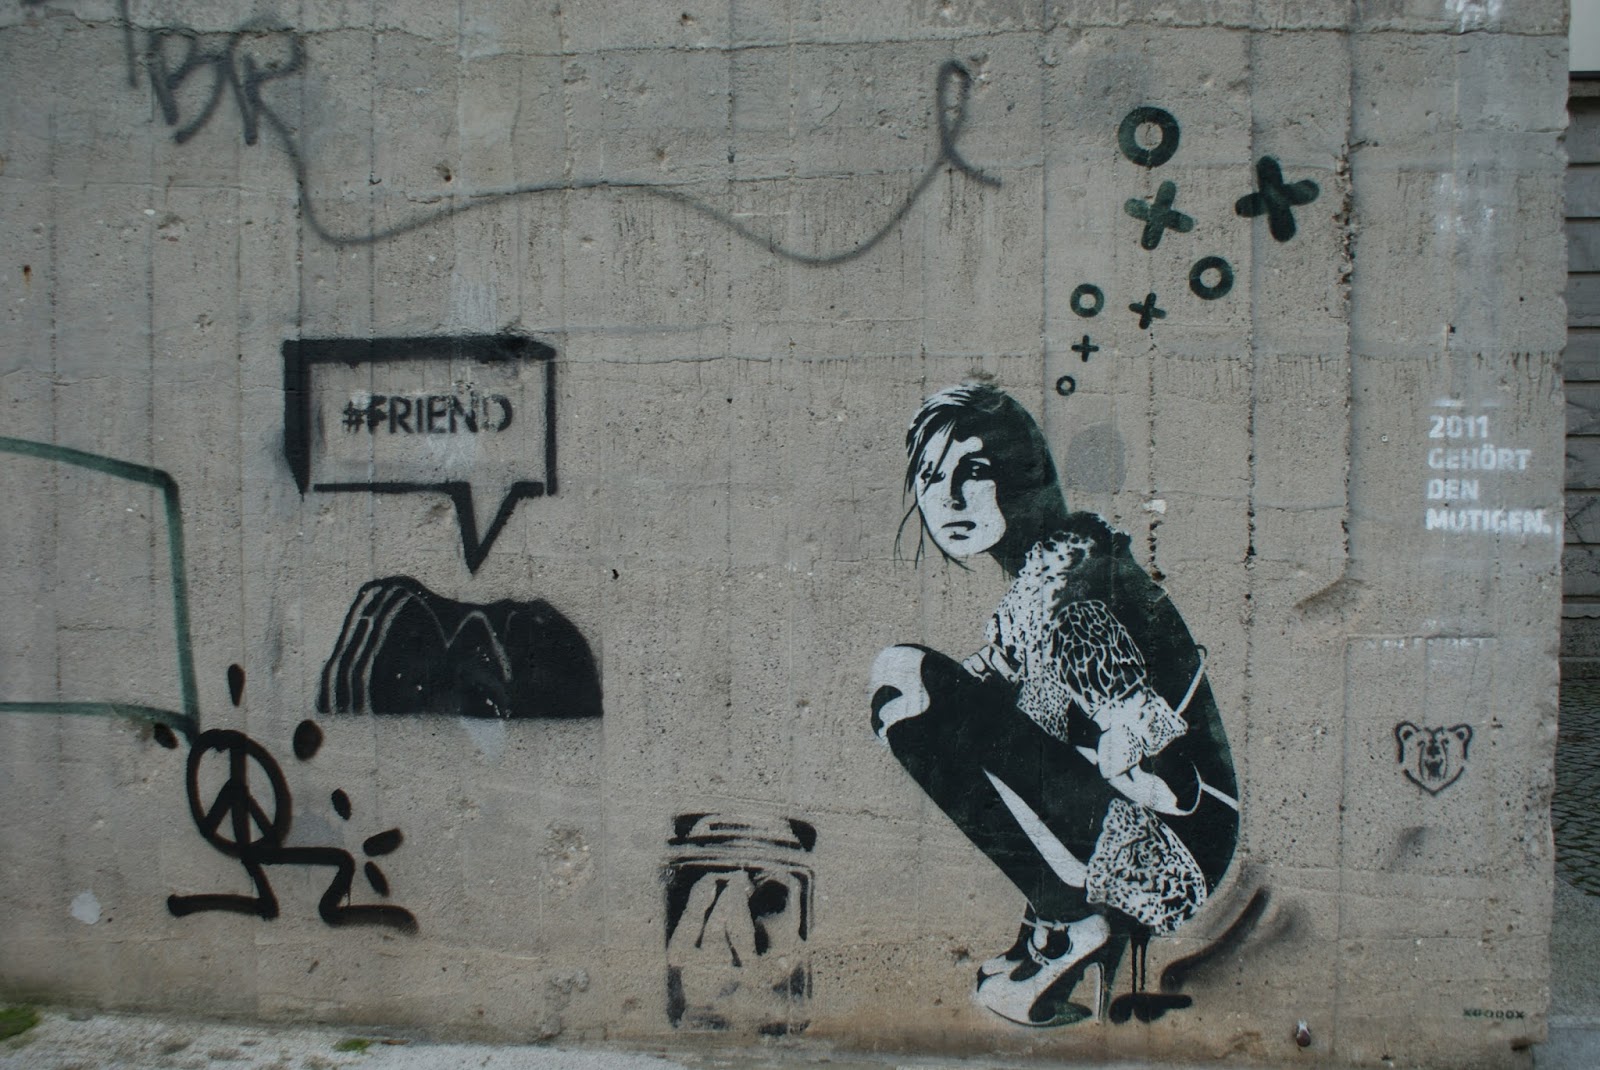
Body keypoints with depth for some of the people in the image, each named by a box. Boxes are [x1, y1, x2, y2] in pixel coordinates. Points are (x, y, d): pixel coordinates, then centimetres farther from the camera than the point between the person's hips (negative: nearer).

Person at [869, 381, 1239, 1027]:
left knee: (908, 681, -16)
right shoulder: (1039, 568, 7)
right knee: (901, 686, 11)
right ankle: (1063, 911, 10)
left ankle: (1072, 926, -6)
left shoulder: (1059, 592, -20)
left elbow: (1169, 781, -22)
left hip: (1168, 863, -10)